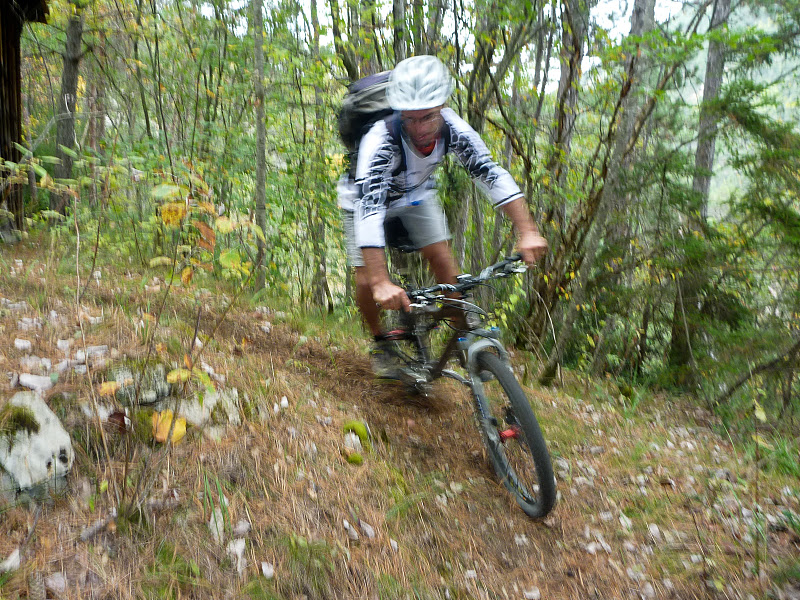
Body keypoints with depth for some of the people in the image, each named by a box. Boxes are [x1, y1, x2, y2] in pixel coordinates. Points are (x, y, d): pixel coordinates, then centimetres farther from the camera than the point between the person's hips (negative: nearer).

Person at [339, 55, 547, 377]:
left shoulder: (451, 126, -29)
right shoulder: (381, 141, -42)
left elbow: (491, 172, -27)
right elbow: (368, 208, -50)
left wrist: (527, 231, -37)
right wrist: (382, 282, -60)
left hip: (415, 194, 3)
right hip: (367, 197, -3)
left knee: (444, 263, -9)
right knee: (367, 283, -10)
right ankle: (380, 342, 18)